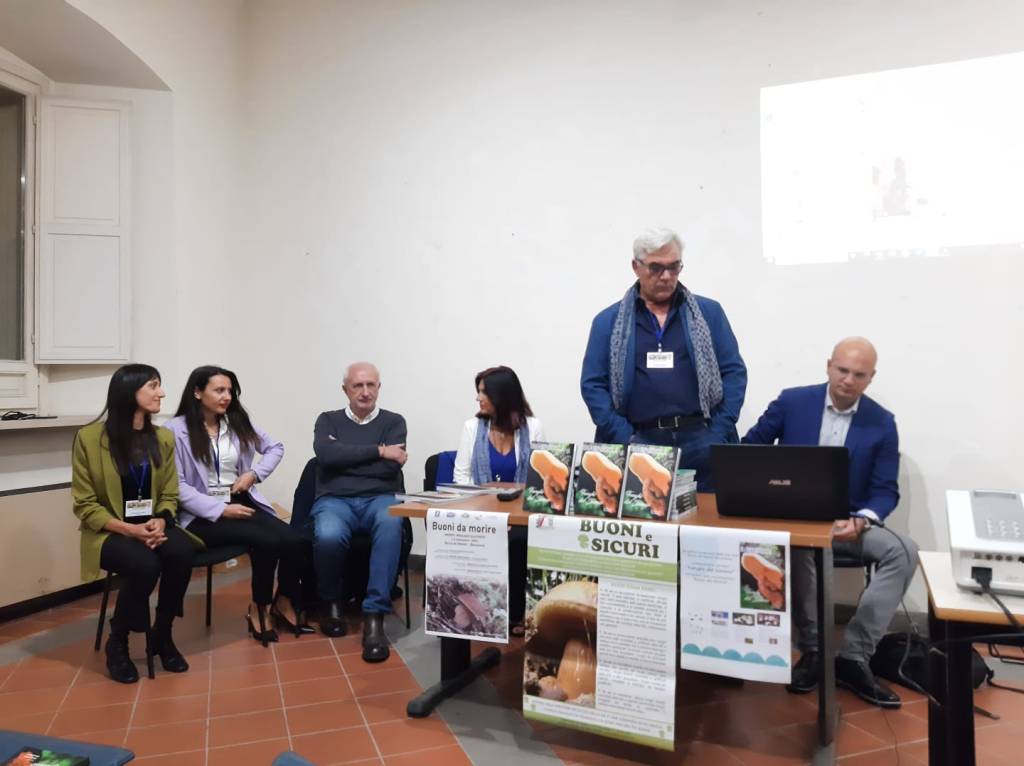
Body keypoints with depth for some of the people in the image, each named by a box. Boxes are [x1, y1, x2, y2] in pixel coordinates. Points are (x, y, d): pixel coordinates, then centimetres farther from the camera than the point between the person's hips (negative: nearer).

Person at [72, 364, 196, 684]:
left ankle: (161, 634, -5)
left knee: (182, 552, -29)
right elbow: (85, 505, -7)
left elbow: (169, 495, 8)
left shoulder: (163, 438, 5)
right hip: (109, 531, -4)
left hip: (153, 526, 4)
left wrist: (160, 521, -15)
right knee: (145, 565, -33)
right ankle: (117, 642, -4)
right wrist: (130, 529, -21)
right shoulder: (89, 438, -9)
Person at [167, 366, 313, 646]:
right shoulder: (176, 430, -8)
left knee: (294, 541, -21)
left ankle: (284, 603, 5)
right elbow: (178, 486, -14)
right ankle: (259, 609, -4)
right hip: (202, 514, -5)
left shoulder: (238, 422, 10)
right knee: (268, 541, -28)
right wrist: (220, 510, -20)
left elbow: (275, 447, 19)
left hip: (242, 503, 5)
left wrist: (254, 473, 1)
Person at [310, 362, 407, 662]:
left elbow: (390, 468, -5)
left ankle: (374, 616, -32)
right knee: (328, 536, -34)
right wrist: (378, 451, -8)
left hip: (379, 498, 0)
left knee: (391, 524, -37)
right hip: (335, 499, 1)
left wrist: (345, 458, -2)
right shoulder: (328, 420, 14)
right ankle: (332, 601, -2)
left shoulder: (394, 422, 12)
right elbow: (326, 455, -9)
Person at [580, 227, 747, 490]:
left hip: (699, 438, 1)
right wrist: (625, 439, -7)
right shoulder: (608, 320, 7)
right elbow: (593, 384, 2)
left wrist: (718, 434, -3)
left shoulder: (709, 312, 10)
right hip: (640, 441, -1)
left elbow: (733, 371, 8)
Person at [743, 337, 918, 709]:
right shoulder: (791, 402, -3)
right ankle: (812, 651, -17)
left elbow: (885, 491, 0)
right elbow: (750, 448, 5)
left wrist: (861, 521, -21)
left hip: (848, 521, 3)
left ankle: (853, 657, -18)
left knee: (904, 551, -24)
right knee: (801, 543, -36)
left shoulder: (882, 423, 0)